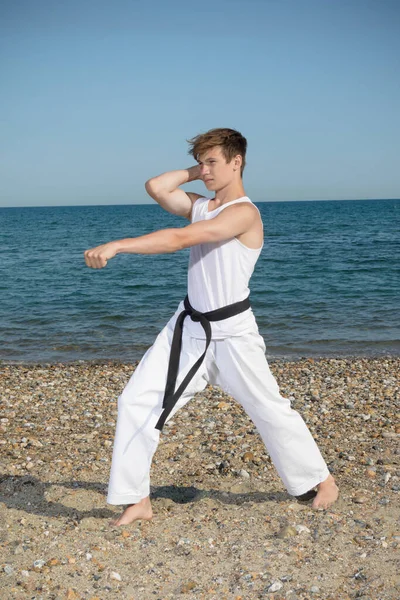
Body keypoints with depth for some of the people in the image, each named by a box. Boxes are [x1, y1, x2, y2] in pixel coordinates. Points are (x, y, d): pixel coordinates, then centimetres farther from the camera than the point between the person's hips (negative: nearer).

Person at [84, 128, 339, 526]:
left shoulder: (244, 212, -17)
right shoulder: (201, 206, 8)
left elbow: (180, 238, -28)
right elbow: (155, 188, 0)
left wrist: (116, 246, -32)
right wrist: (194, 172, 1)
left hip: (231, 332, -7)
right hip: (189, 326, 7)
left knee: (270, 410, 7)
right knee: (136, 401, -1)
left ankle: (320, 480, 32)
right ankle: (136, 500, 11)